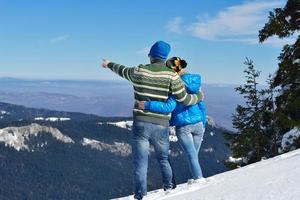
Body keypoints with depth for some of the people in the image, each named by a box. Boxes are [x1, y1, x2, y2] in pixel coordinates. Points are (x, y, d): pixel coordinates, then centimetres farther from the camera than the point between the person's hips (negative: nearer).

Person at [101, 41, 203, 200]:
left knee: (140, 164, 5)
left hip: (141, 125, -1)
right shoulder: (171, 75, -7)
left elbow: (123, 70, 19)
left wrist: (109, 64, 41)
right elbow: (184, 99, -6)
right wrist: (199, 97, 15)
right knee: (163, 160, 24)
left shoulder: (138, 71, -2)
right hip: (161, 126, 1)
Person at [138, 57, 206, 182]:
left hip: (183, 126, -5)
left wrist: (147, 105, -30)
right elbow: (201, 105, 9)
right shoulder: (195, 82, 4)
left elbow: (169, 107, -27)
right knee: (194, 155, 16)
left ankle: (198, 179, 10)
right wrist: (203, 125, 18)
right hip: (198, 123, 6)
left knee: (191, 156, 7)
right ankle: (199, 180, 21)